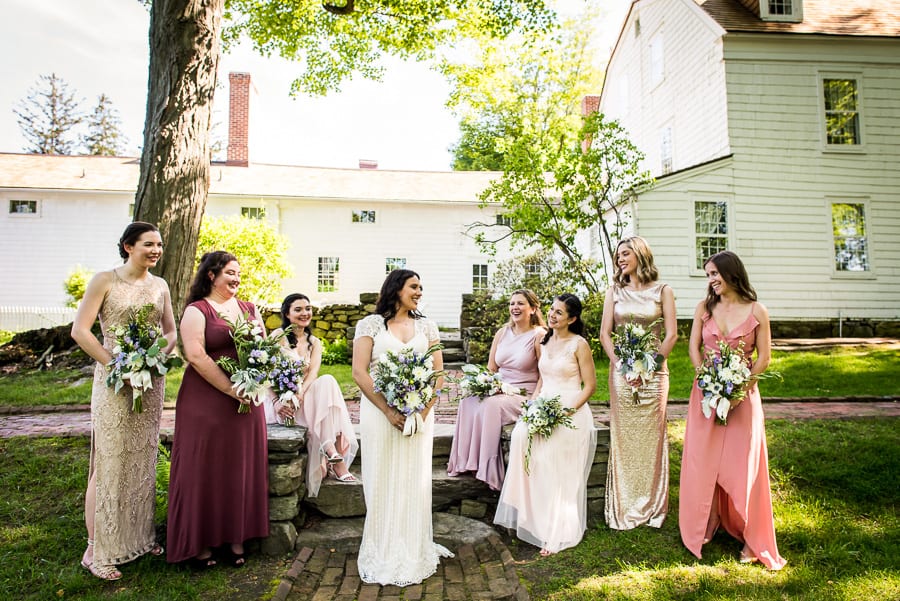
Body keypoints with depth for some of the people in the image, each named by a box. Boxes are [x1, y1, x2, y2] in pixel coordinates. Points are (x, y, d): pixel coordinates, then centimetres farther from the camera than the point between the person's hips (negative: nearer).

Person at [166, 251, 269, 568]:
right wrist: (231, 389, -17)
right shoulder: (197, 311, -5)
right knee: (205, 469, 3)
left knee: (241, 468, 9)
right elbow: (195, 355, -15)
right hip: (206, 402, -5)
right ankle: (199, 542, 17)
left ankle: (235, 537, 21)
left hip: (247, 400, 5)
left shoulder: (249, 310, 12)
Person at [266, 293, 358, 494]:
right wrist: (277, 402, -27)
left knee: (327, 383, -27)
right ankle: (335, 460, -31)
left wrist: (301, 393, -24)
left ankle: (331, 451, -30)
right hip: (281, 400, -5)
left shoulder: (314, 342, 14)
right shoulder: (279, 335, -1)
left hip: (304, 399, 5)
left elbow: (313, 372, -3)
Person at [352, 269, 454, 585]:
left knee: (414, 481, 6)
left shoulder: (426, 326, 11)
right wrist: (389, 410, -15)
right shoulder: (370, 324, 2)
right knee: (382, 481, 3)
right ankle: (384, 553, 17)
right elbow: (359, 372, -6)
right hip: (379, 411, -2)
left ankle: (413, 553, 20)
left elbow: (437, 373, 7)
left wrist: (423, 410, -9)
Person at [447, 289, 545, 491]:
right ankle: (467, 461, -17)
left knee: (490, 405, -31)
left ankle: (488, 471, -20)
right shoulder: (502, 333, 11)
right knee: (468, 401, -20)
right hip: (499, 391, 6)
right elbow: (491, 369, 16)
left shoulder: (539, 335, -8)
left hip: (525, 396, -6)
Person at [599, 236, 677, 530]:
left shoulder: (662, 291, 4)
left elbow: (671, 334, -2)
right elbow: (605, 333, 4)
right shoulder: (615, 292, 10)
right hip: (621, 371, 2)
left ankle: (653, 505, 15)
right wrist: (622, 365, -8)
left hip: (654, 371, -1)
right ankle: (624, 506, 13)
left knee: (652, 436, 2)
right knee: (623, 436, 3)